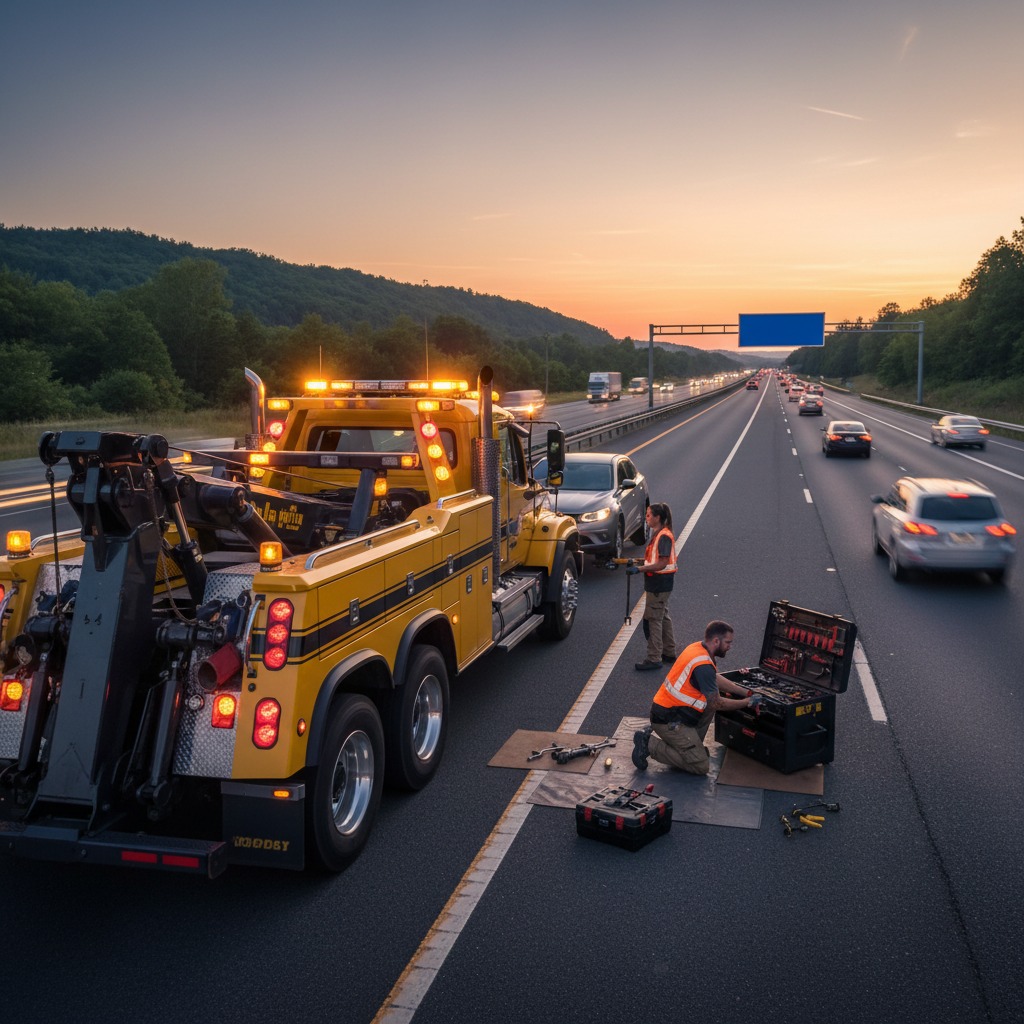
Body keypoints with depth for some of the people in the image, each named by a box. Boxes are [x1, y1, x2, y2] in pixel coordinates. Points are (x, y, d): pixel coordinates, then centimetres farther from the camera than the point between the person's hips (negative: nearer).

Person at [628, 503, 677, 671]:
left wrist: (639, 569, -26)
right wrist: (637, 562, 8)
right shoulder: (658, 534, 12)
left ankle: (654, 659, 0)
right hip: (660, 584, 10)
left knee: (652, 620, -5)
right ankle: (669, 653, 29)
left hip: (659, 584, -10)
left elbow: (662, 563, -25)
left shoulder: (664, 536, -20)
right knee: (662, 618, 18)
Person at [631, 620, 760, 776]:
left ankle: (693, 743, 16)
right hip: (668, 721, -10)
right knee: (701, 766, -5)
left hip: (667, 709, 10)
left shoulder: (698, 647, 5)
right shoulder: (703, 665, -23)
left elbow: (717, 679, 20)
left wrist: (746, 692, 15)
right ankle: (650, 744, -4)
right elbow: (717, 704, -14)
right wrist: (747, 703, -2)